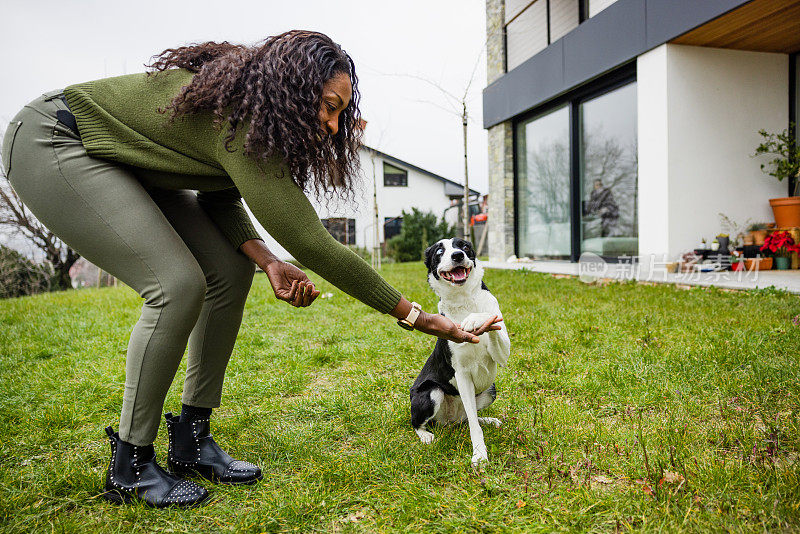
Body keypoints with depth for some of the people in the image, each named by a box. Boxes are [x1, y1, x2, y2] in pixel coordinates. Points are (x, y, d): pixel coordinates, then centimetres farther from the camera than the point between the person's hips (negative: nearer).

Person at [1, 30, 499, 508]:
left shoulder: (251, 112, -6)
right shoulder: (242, 126, -34)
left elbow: (220, 199, 0)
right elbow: (313, 244, -36)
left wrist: (267, 260, -20)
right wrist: (416, 316, -30)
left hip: (123, 160, 9)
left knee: (231, 270, -4)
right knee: (179, 284, -24)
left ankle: (191, 441, 6)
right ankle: (131, 467, -7)